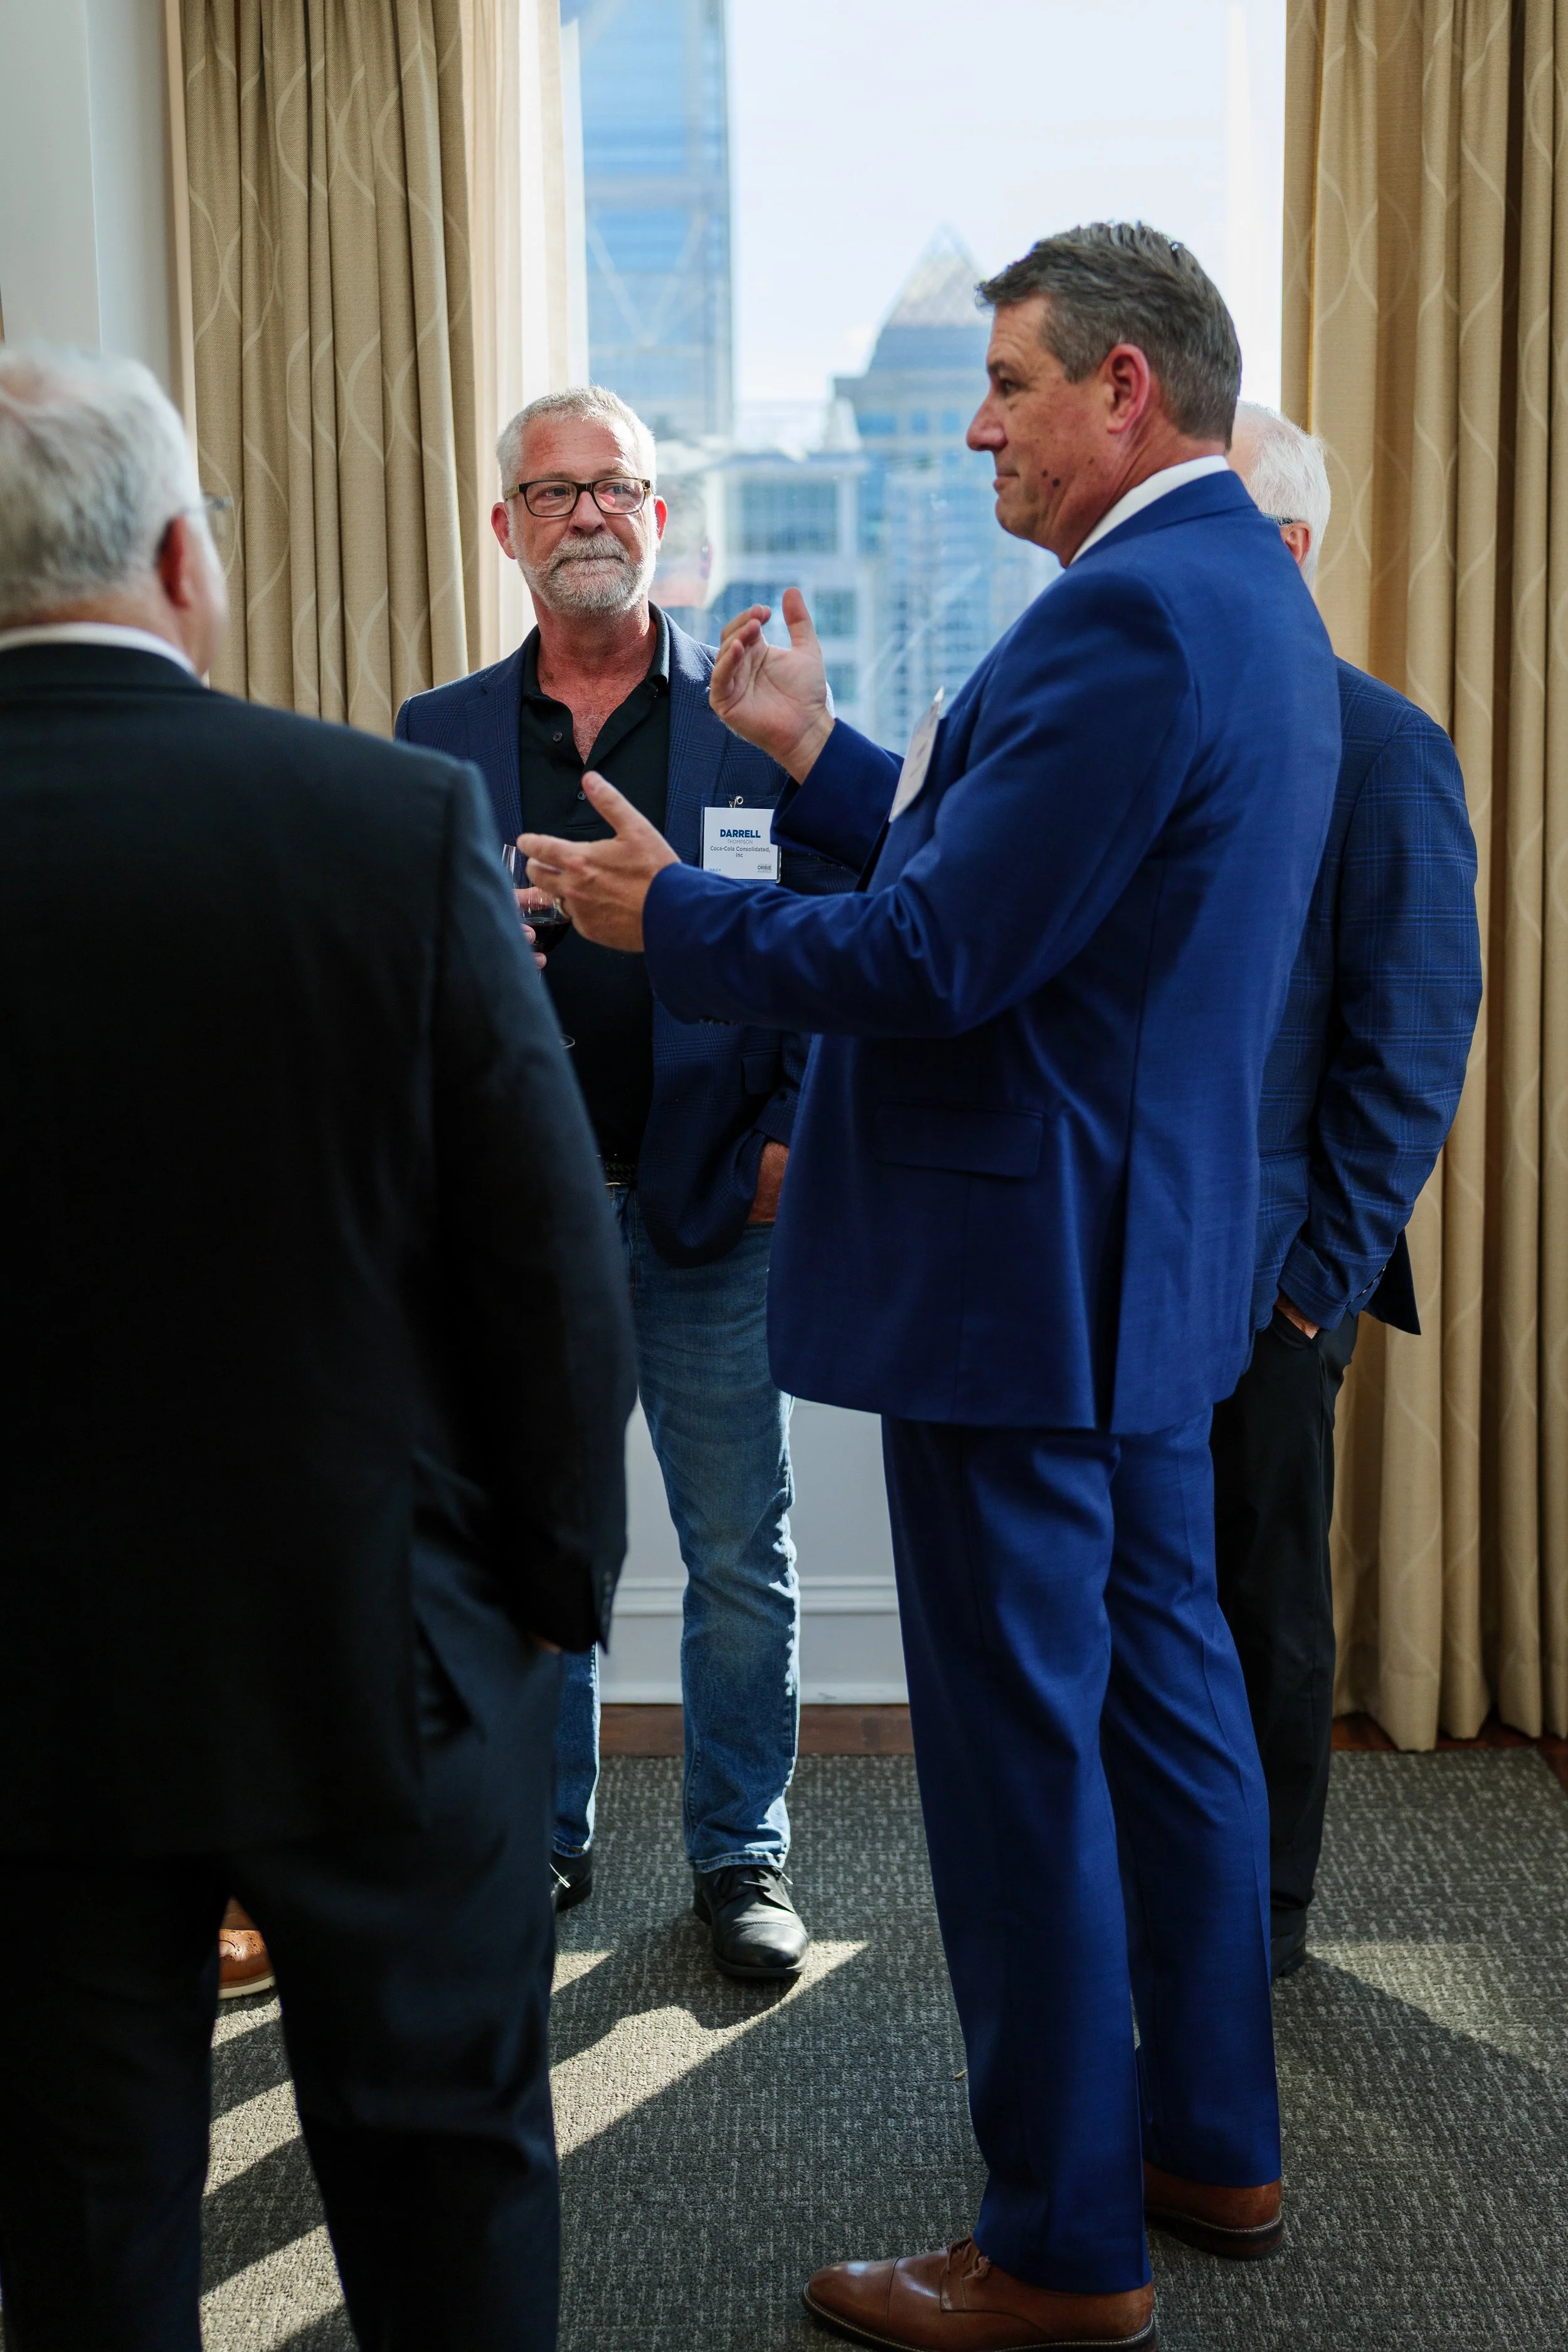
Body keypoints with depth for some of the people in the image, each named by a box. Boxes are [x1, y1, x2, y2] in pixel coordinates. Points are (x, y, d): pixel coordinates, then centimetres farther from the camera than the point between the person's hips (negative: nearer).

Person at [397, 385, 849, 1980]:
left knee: (740, 1557, 6)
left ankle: (739, 1854, 22)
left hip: (708, 1207, -1)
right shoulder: (438, 737, 8)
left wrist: (793, 1132, -7)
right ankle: (539, 1841, 29)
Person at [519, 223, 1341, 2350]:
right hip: (1156, 1253, 11)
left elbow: (944, 956, -23)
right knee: (1165, 1694, 19)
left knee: (1018, 1756, 1)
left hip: (1022, 1277, -11)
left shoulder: (1132, 615, -20)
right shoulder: (1241, 589, 13)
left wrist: (668, 917, -10)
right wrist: (821, 760, 17)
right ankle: (1213, 2143, 35)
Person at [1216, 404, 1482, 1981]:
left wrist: (1328, 1271, -12)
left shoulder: (1377, 746, -6)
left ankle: (1258, 1913, 26)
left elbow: (1413, 1037, -9)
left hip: (1254, 1273, -5)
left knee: (1256, 1600, 9)